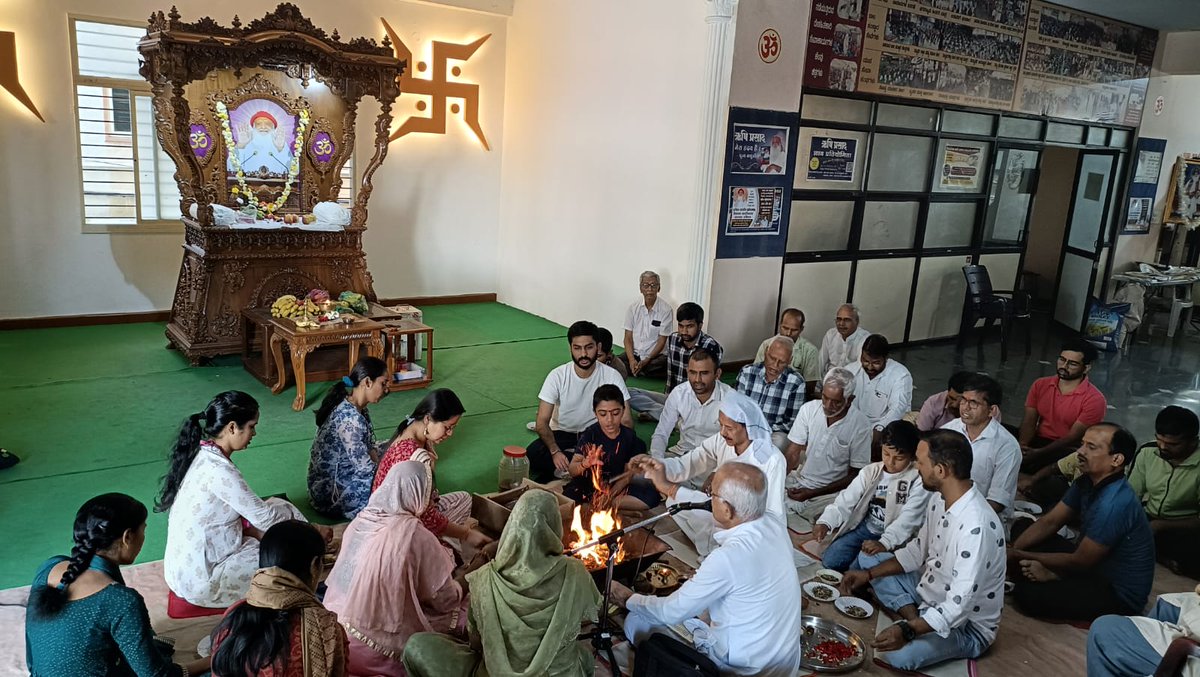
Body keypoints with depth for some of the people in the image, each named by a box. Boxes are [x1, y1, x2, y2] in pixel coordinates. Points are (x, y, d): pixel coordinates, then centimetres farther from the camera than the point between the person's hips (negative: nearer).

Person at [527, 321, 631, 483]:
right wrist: (555, 451, -32)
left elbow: (626, 421, -13)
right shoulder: (557, 376, -13)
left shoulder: (612, 376, -13)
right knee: (532, 454, -30)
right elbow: (542, 422, -15)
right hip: (562, 433, 0)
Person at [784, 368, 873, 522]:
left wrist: (812, 493, -16)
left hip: (831, 491, -3)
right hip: (799, 480, 3)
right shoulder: (809, 409, -6)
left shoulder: (860, 426, -14)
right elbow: (792, 453, -4)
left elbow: (854, 475, -7)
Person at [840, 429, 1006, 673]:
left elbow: (960, 606, -33)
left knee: (894, 654, -33)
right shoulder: (940, 498, -5)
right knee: (868, 559, 8)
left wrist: (909, 630, -37)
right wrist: (869, 574, 1)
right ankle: (916, 618, -3)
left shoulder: (976, 527, -34)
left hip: (966, 624, -9)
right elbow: (919, 550, 9)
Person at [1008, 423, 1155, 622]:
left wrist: (1022, 556, -14)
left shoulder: (1114, 504, -31)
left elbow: (1078, 562, -22)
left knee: (1027, 594, -27)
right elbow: (1049, 523, 4)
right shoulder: (1088, 482, -3)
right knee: (1022, 526, 7)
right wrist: (1011, 552, -10)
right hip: (1094, 564, 9)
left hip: (1119, 595, -9)